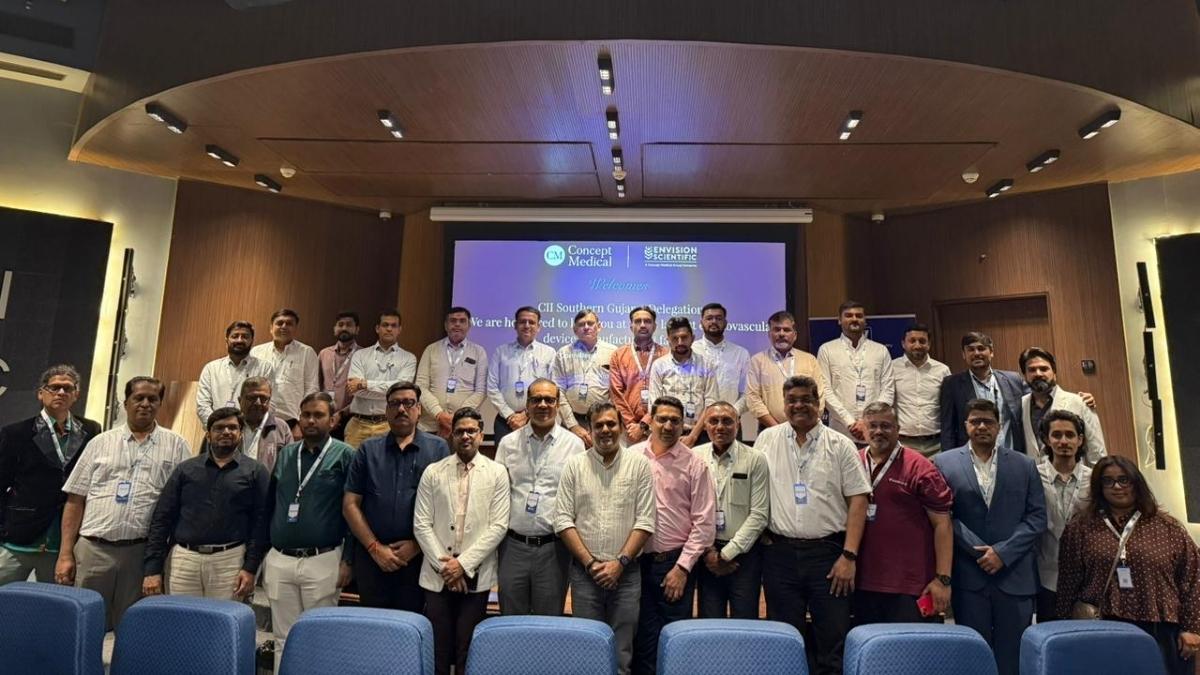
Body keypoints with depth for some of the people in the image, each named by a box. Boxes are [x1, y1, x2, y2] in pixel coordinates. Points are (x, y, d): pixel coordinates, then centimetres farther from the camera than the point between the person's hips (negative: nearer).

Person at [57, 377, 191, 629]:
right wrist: (66, 554, 2)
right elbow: (75, 500, 9)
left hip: (142, 551, -1)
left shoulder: (176, 445, 5)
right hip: (93, 548, 1)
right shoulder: (100, 443, 10)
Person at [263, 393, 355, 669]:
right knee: (283, 638, 13)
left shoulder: (344, 455, -5)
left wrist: (347, 560, -10)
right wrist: (265, 553, 11)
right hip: (279, 560, 5)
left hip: (323, 561, -4)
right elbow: (269, 505, 16)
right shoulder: (285, 454, 11)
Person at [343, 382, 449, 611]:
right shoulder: (368, 450, 8)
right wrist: (375, 548, -3)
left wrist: (418, 545, -7)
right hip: (371, 556, 2)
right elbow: (350, 504, 4)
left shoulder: (438, 449, 2)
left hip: (417, 556, -1)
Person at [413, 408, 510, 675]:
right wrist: (443, 565, -8)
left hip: (476, 575, -1)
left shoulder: (497, 473, -1)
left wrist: (464, 563, -11)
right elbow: (421, 525, 0)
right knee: (437, 648, 7)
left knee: (468, 651, 6)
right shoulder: (433, 473, 3)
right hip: (437, 575, 1)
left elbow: (498, 526, -6)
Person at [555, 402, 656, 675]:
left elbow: (645, 521, -3)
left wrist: (620, 562, -9)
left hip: (626, 572, 0)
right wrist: (590, 562, -7)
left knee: (622, 652, 7)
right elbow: (564, 520, -1)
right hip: (584, 571, 1)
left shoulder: (639, 464, 0)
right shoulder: (574, 465, 2)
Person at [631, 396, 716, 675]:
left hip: (677, 563, -1)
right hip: (637, 561, 1)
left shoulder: (694, 464, -2)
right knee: (643, 639, 10)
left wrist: (682, 567, -7)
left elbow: (704, 523, -3)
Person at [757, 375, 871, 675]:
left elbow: (858, 500, -2)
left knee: (834, 640, 4)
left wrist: (849, 555, -8)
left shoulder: (840, 445, 1)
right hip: (779, 552, 1)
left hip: (828, 552, -1)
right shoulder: (767, 440, 5)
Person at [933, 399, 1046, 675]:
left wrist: (1003, 552, -8)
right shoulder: (944, 463, 3)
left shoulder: (1024, 465, 9)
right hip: (968, 576, -1)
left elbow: (1037, 516, 3)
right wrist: (980, 551, -10)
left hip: (1015, 575, 1)